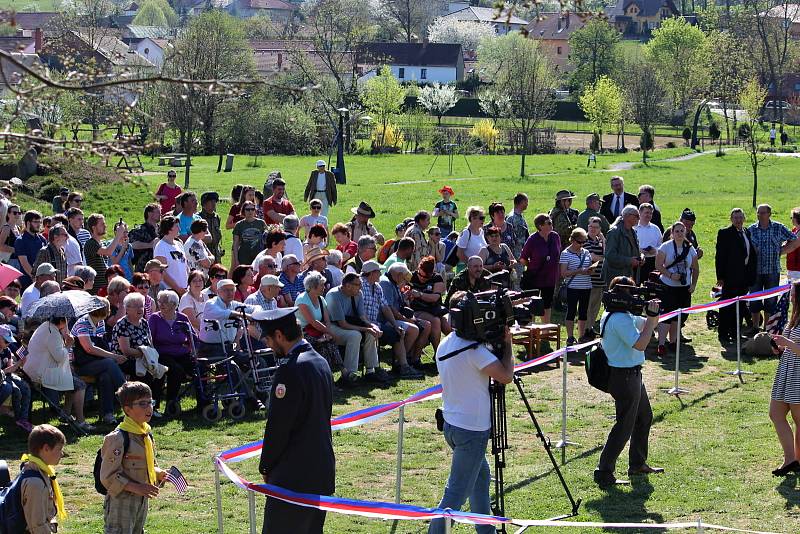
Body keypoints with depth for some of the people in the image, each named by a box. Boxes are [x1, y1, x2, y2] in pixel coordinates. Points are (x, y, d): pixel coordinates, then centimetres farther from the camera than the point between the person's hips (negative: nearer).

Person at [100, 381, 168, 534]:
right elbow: (108, 477, -19)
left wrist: (158, 473, 0)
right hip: (121, 502, -9)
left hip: (142, 501, 9)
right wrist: (137, 488, -24)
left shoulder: (147, 435, 10)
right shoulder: (117, 438, -18)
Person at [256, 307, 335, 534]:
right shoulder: (320, 362, 10)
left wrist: (266, 467, -3)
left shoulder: (290, 371, -20)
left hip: (294, 476, -9)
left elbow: (278, 426, -17)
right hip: (322, 472, 9)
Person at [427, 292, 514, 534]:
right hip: (471, 429, -10)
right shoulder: (473, 349, -22)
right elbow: (505, 376, -22)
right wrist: (507, 343, -9)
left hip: (451, 422, 10)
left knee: (481, 475, 25)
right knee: (456, 492, -6)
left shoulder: (445, 345, 6)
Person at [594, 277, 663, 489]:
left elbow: (647, 326, 19)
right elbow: (640, 344, -28)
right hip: (624, 376, -11)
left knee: (644, 417, 23)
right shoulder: (620, 319, -22)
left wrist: (653, 315, -2)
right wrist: (652, 316, -23)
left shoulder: (623, 315, 10)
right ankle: (603, 473, -5)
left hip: (631, 374, 11)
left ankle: (637, 464, 35)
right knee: (625, 425, -7)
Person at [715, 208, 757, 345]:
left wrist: (751, 275, 10)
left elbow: (752, 254, 17)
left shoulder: (747, 233, 13)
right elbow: (720, 256, -9)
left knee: (740, 307, 11)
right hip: (730, 277, -6)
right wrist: (720, 277, -13)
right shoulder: (724, 233, -6)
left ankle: (735, 333, 20)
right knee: (727, 308, -1)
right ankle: (723, 335, 4)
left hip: (744, 277, 7)